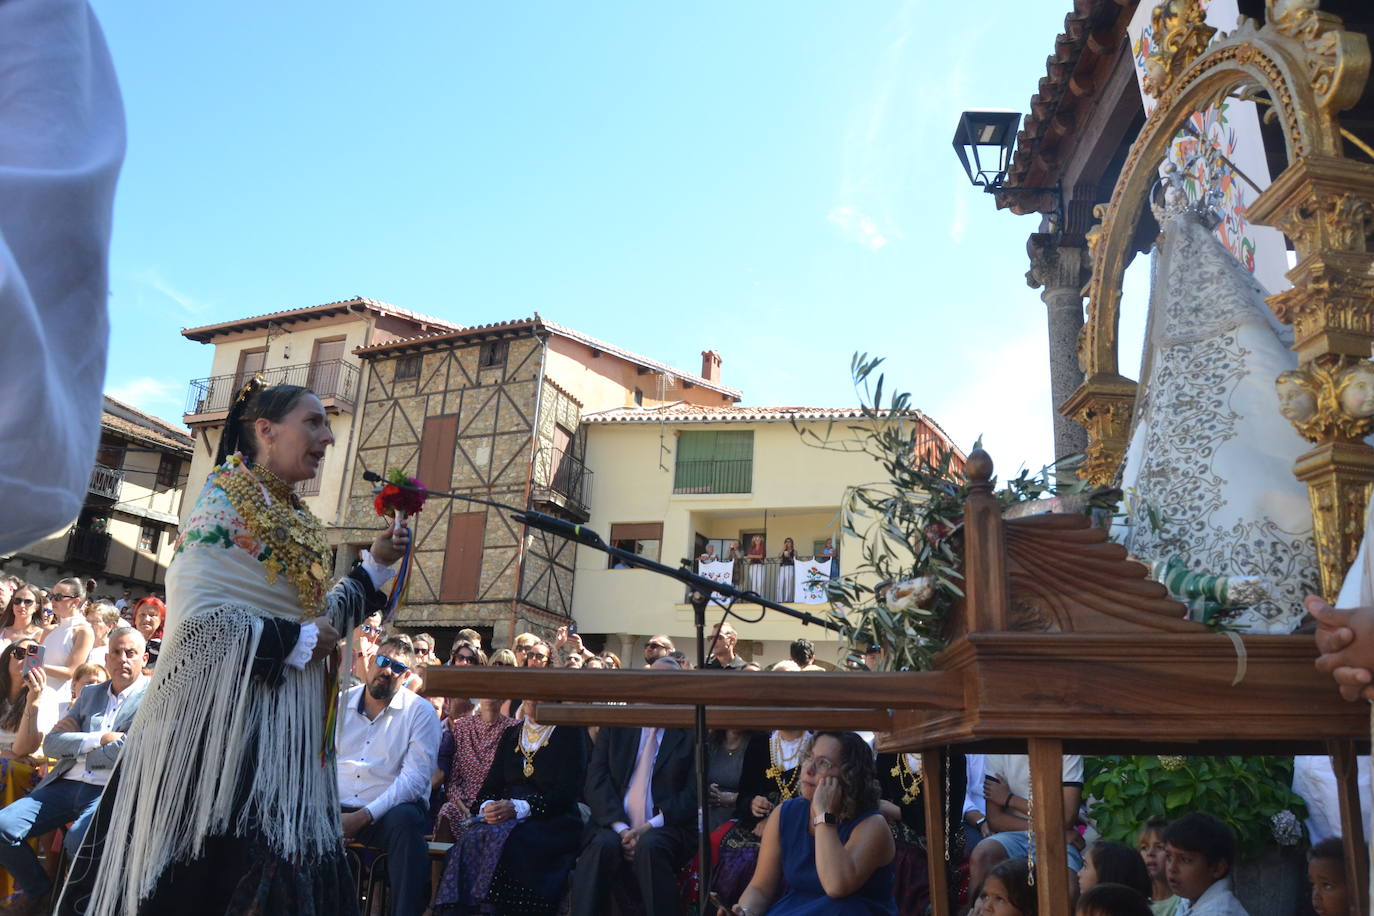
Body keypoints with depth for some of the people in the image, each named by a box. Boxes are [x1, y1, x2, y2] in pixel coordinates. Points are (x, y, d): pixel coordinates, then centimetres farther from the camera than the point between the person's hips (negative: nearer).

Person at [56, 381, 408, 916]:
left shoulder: (294, 519, 14)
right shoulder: (226, 502, -10)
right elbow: (194, 615, -21)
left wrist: (376, 564, 11)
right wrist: (296, 642, -15)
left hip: (285, 730, 8)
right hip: (223, 716, -8)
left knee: (284, 868, 9)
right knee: (206, 870, -2)